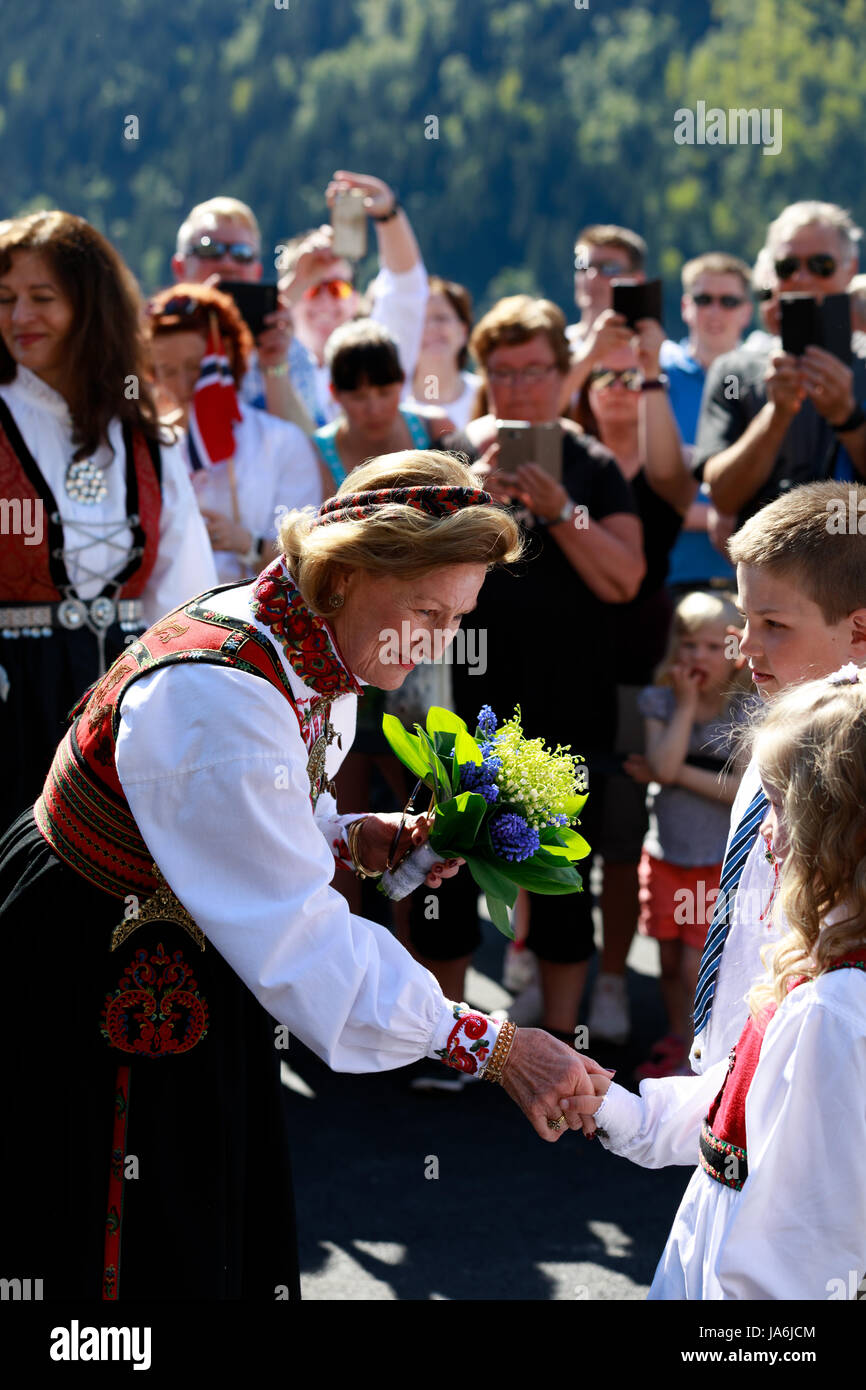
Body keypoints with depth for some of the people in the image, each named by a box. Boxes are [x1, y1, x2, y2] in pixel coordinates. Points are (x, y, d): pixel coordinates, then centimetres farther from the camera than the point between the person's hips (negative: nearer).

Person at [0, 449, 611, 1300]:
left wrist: (359, 841, -6)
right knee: (134, 1258, 2)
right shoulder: (211, 694, -33)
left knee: (228, 1244, 15)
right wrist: (488, 1046, -35)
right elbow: (298, 940, -35)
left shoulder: (314, 654, -3)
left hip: (188, 984, 9)